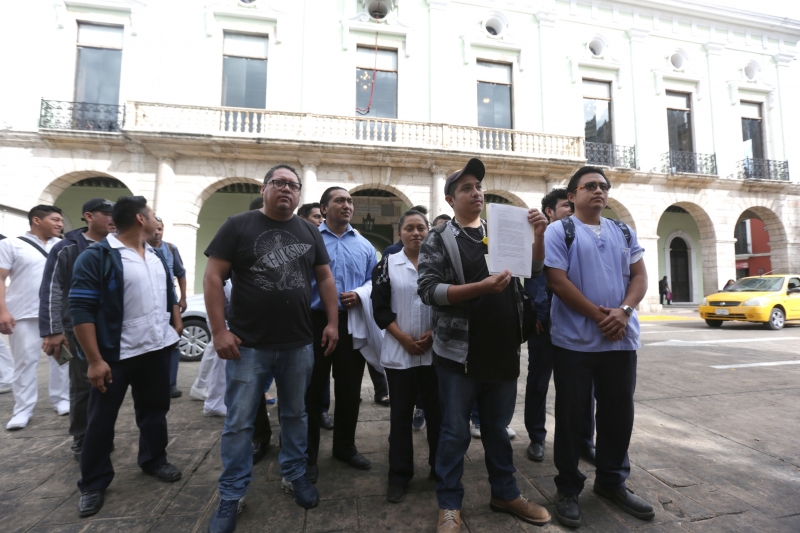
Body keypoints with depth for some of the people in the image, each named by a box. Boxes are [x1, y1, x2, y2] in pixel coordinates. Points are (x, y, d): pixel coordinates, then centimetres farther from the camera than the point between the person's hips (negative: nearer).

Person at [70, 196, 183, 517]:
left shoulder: (157, 256, 9)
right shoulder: (96, 257, -13)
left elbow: (169, 295, 19)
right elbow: (81, 310, -16)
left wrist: (176, 325, 8)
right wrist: (95, 360, -18)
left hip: (157, 349, 6)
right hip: (115, 355, -6)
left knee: (155, 409, 16)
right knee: (101, 418, 8)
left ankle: (154, 461, 34)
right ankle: (93, 484, 25)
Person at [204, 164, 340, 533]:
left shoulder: (309, 232, 8)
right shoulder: (237, 226, -3)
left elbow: (325, 277, 10)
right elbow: (213, 277, -6)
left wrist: (332, 322, 3)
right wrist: (219, 330, -12)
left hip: (299, 344, 3)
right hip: (248, 344, -3)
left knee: (295, 414, 17)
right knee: (239, 422, 8)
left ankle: (294, 475, 37)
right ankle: (230, 497, 26)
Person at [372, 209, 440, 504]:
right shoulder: (387, 264, 2)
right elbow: (380, 308, -2)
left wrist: (434, 333, -9)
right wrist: (404, 338, -11)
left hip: (436, 351, 1)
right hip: (399, 352, -1)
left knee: (437, 411, 10)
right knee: (401, 414, 8)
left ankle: (440, 467, 29)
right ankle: (399, 475, 23)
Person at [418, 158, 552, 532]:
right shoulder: (438, 239, -3)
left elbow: (533, 274, 10)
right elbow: (428, 290, -14)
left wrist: (539, 235, -6)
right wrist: (480, 287, -23)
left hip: (503, 350, 4)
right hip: (459, 353, -4)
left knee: (498, 428, 19)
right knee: (455, 432, 8)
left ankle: (505, 494, 37)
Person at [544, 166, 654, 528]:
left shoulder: (624, 232, 13)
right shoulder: (559, 231, -4)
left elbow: (639, 276, 7)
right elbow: (557, 281, -12)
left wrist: (623, 311, -11)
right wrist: (599, 315, -13)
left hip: (621, 339, 5)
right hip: (574, 341, -5)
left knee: (619, 413, 14)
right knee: (571, 416, 5)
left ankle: (612, 481, 34)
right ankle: (568, 489, 22)